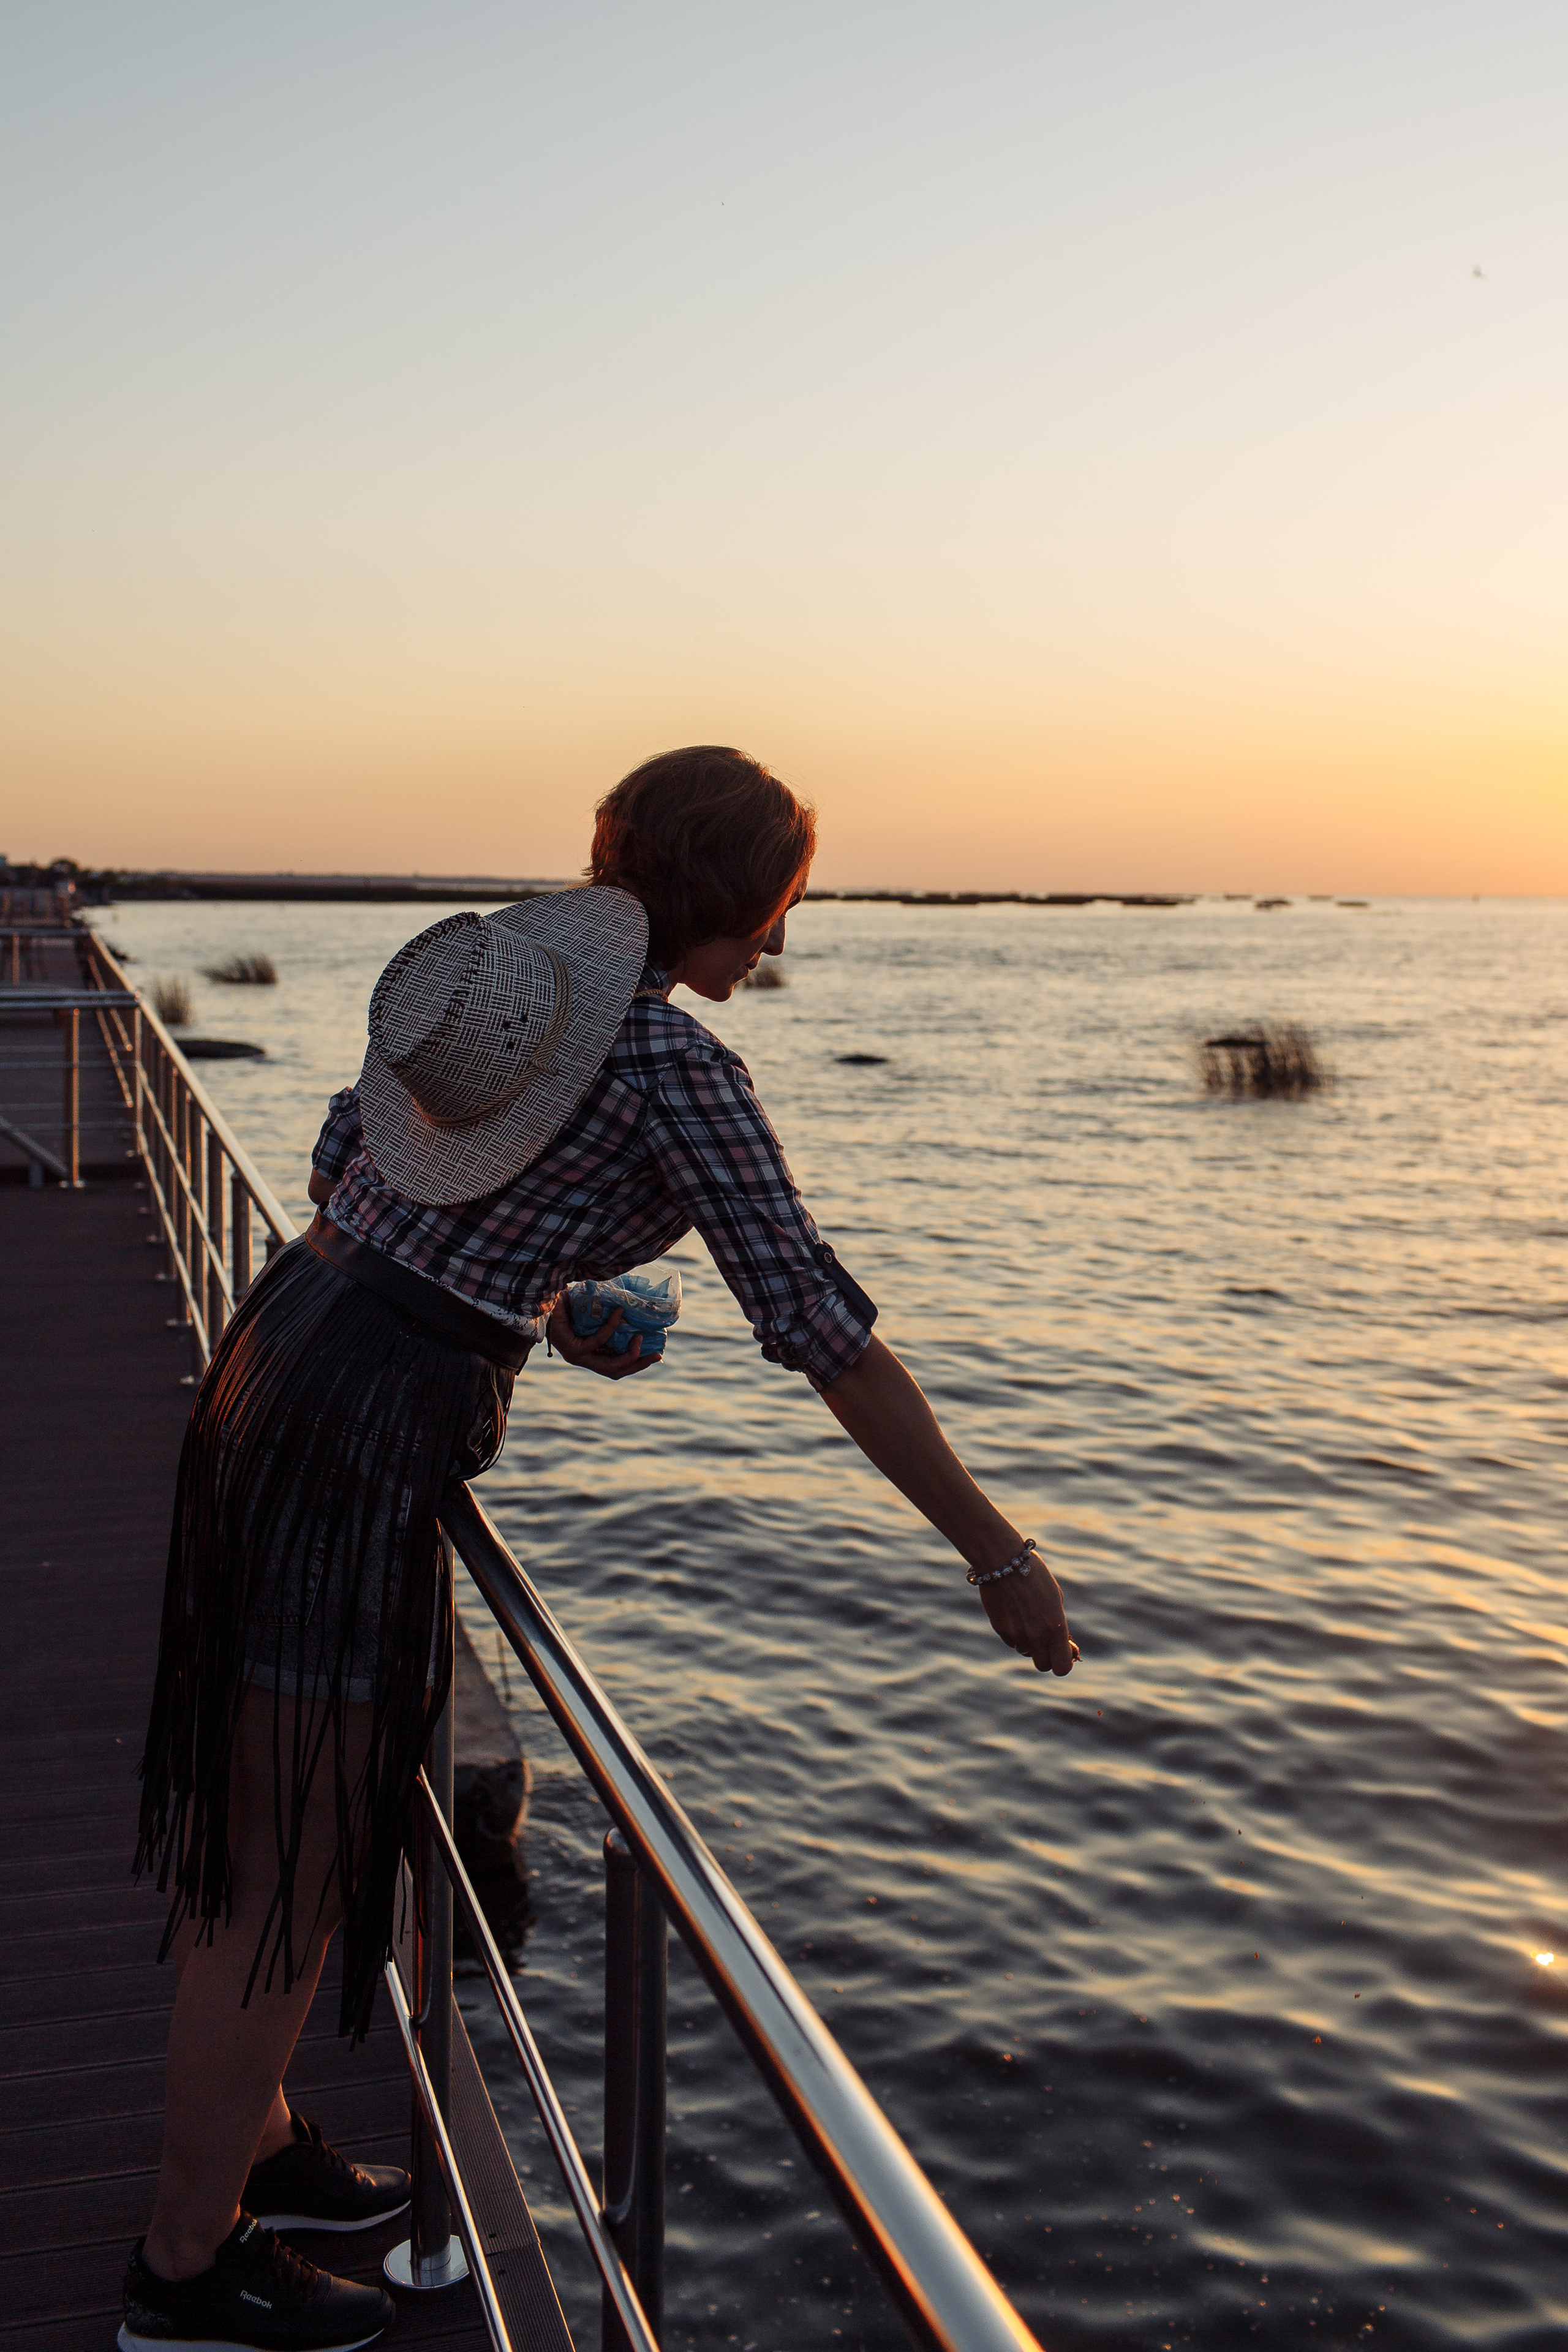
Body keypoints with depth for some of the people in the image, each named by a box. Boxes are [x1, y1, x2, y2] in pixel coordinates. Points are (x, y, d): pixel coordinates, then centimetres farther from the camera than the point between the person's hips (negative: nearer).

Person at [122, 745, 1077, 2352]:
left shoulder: (487, 966, 10)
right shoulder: (677, 1068, -13)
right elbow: (823, 1333, -14)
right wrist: (998, 1555, -8)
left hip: (277, 1357, 9)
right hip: (370, 1433, -9)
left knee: (268, 1803, 22)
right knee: (292, 1861, 5)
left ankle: (253, 2144, 41)